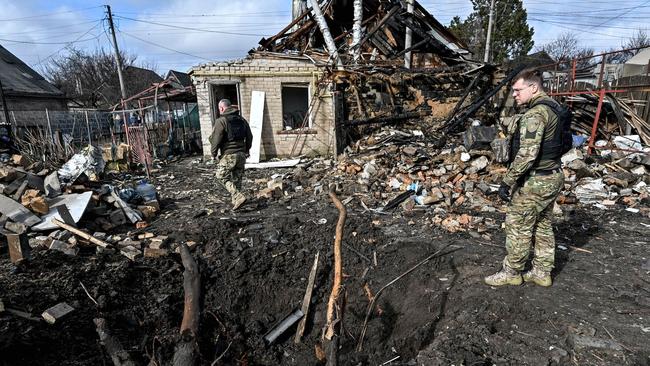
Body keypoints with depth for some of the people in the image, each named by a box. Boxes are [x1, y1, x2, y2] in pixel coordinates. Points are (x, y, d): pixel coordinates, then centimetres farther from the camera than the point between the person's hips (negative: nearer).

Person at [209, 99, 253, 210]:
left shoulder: (221, 121, -9)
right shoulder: (242, 120, 12)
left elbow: (215, 139, -12)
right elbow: (249, 136, 16)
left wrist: (214, 153, 1)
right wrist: (246, 150, 25)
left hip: (228, 155, -6)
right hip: (241, 155, 7)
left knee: (222, 177, 4)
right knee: (237, 178, 15)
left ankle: (238, 197, -10)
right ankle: (235, 200, 22)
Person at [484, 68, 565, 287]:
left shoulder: (535, 114, -21)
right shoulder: (552, 108, 11)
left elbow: (526, 154, -27)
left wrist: (507, 181, -21)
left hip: (536, 182, -10)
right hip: (553, 177, 10)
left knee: (518, 227, 3)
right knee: (543, 226, 17)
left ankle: (512, 273, 17)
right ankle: (542, 273, 30)